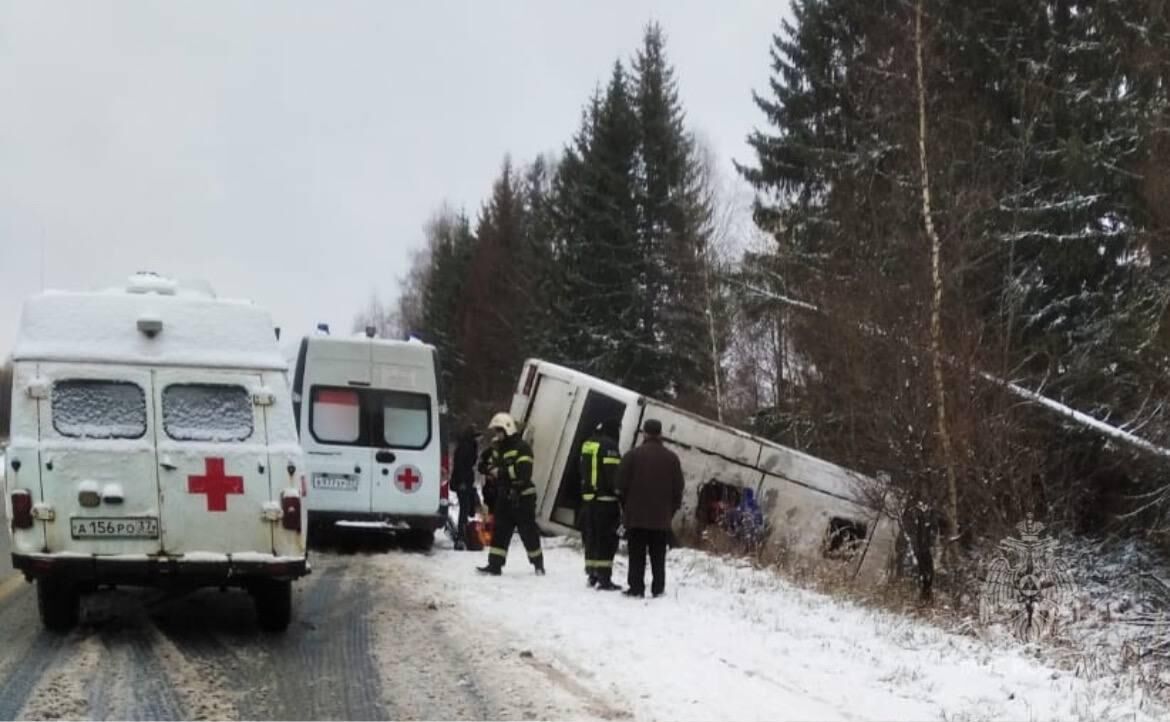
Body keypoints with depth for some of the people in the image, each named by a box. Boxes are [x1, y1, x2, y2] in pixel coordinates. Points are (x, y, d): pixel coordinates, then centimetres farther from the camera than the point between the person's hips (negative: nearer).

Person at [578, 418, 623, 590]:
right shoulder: (609, 445, -12)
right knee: (606, 540, -6)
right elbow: (613, 474, -18)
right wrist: (620, 493, -13)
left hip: (588, 498, 8)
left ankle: (592, 574, 20)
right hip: (605, 499, -8)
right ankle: (604, 578, -9)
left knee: (591, 538, 15)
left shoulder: (588, 444, 15)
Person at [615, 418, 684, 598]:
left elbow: (622, 485, -3)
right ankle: (658, 588, 6)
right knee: (658, 556, 7)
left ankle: (636, 588, 0)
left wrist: (626, 507, 10)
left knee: (637, 555, 2)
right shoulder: (672, 458, 3)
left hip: (636, 516, -2)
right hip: (661, 518, 2)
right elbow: (678, 488, 5)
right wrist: (671, 511, 14)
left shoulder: (632, 455, -5)